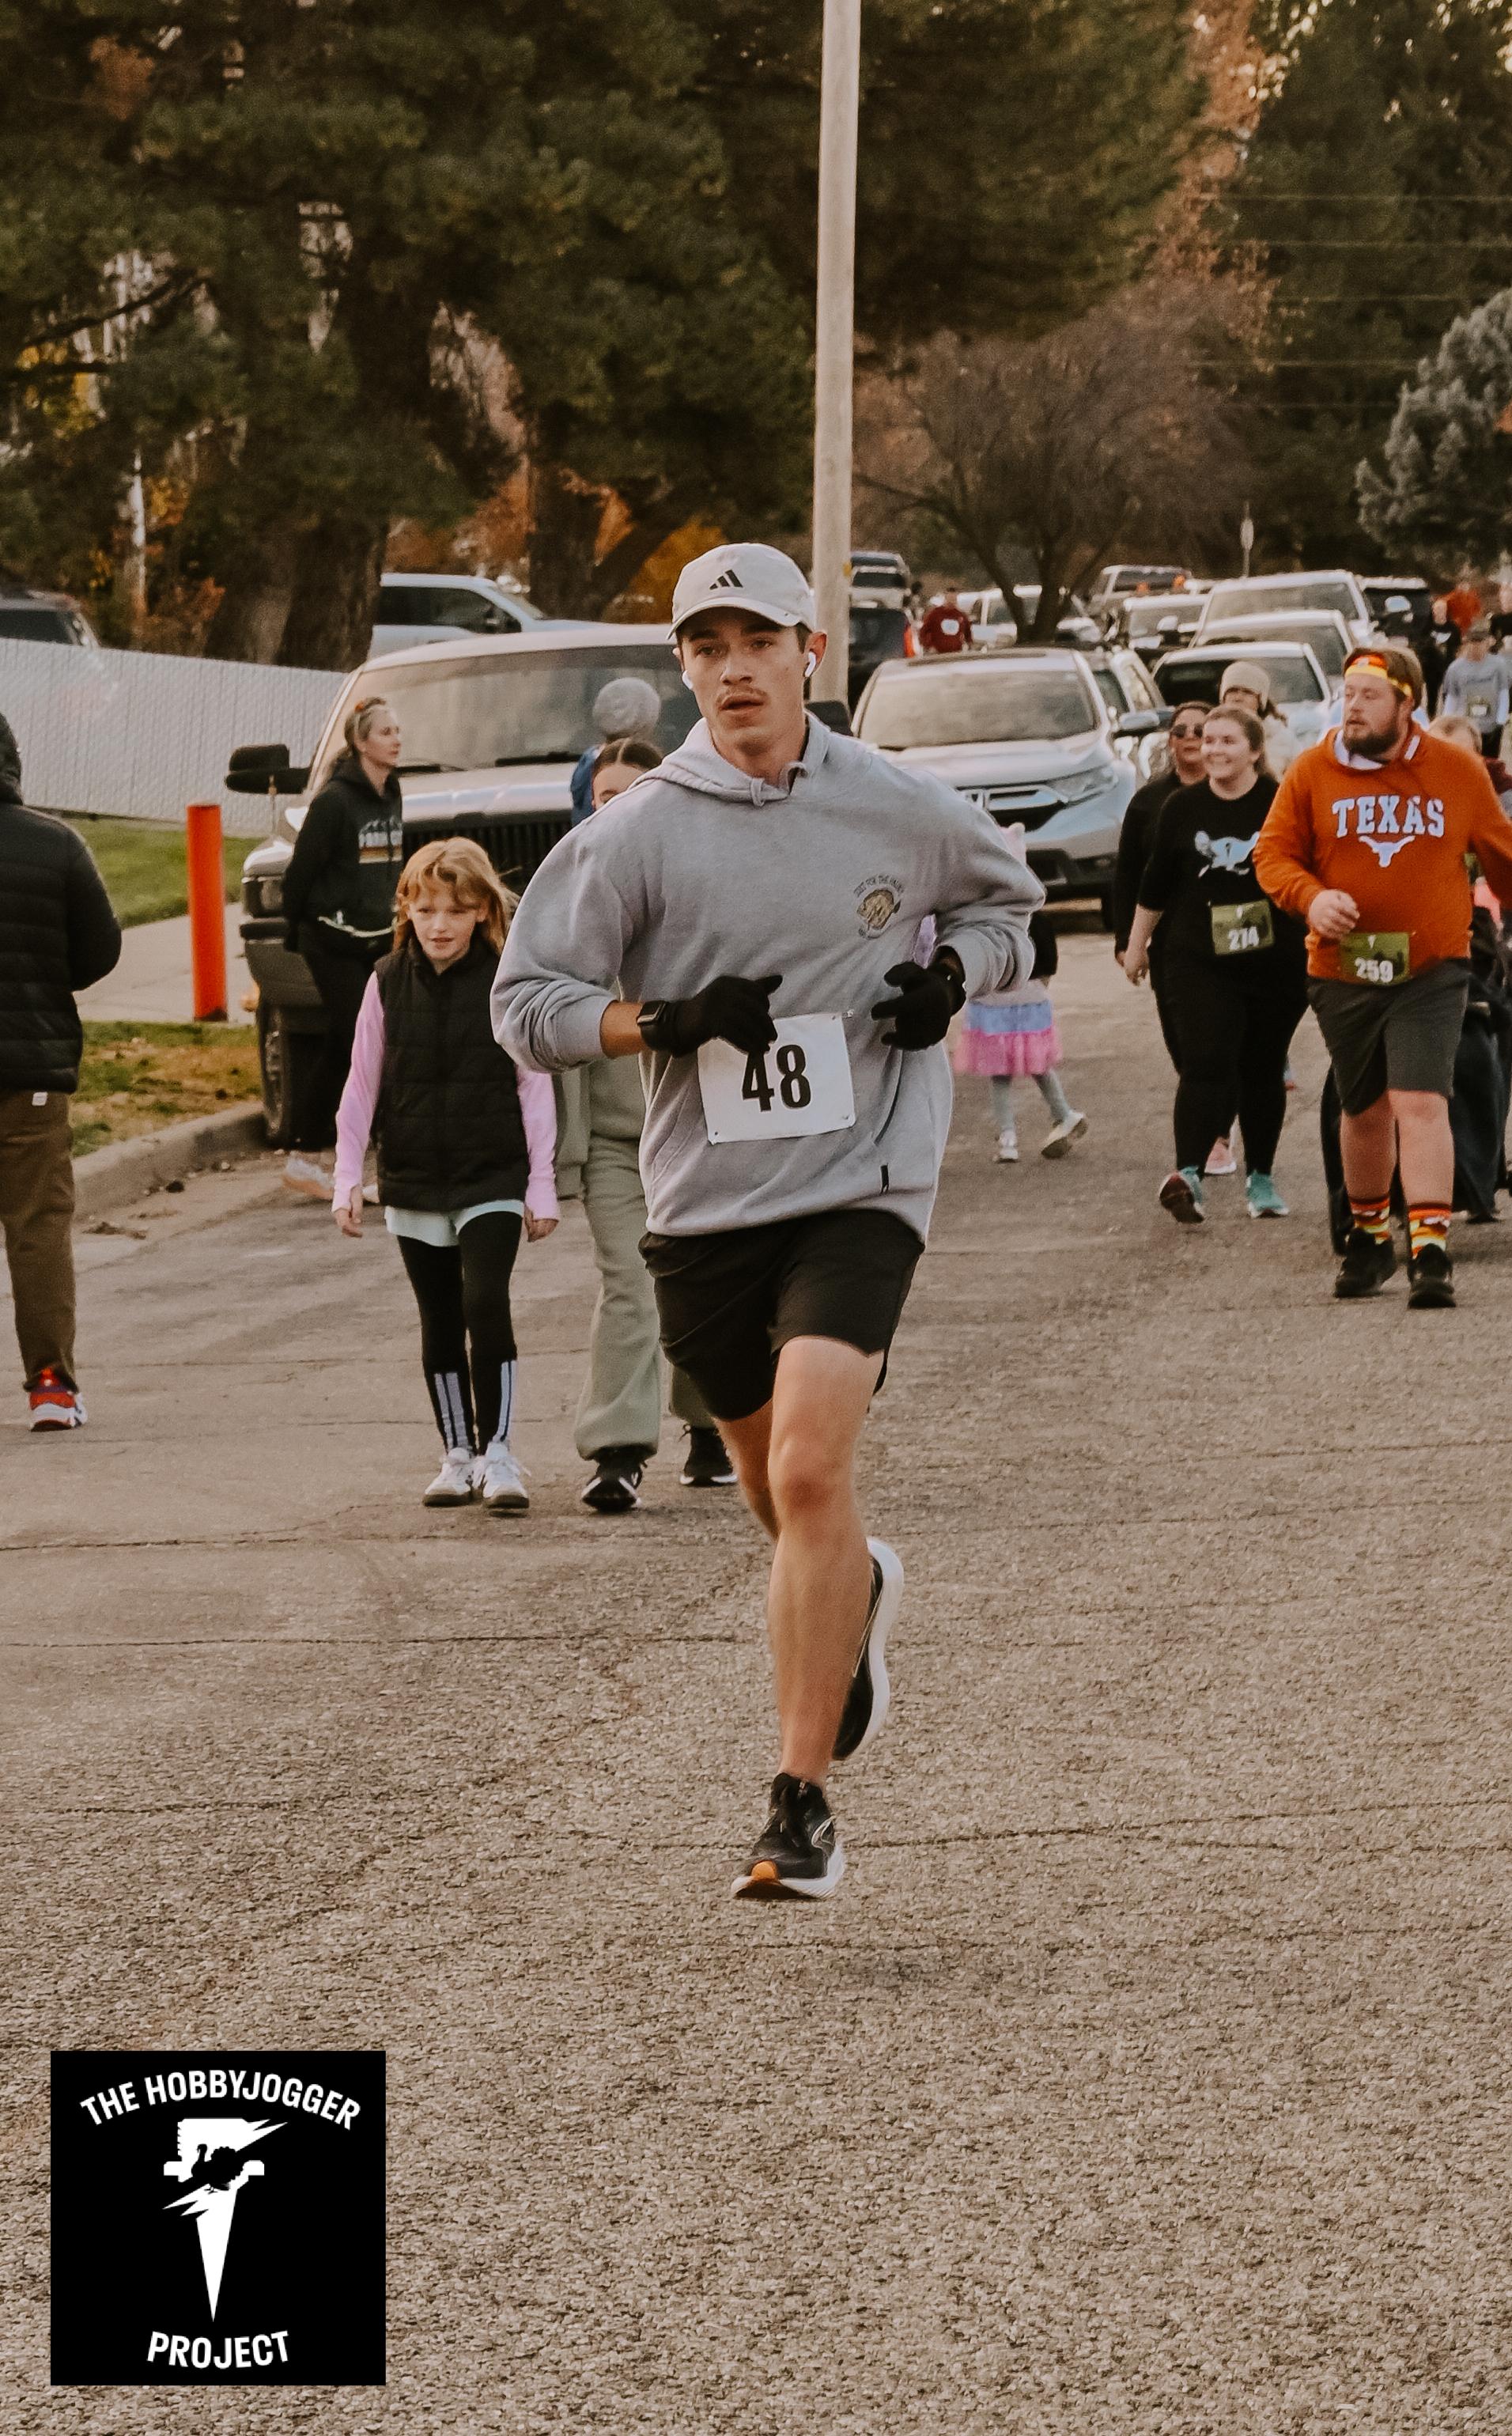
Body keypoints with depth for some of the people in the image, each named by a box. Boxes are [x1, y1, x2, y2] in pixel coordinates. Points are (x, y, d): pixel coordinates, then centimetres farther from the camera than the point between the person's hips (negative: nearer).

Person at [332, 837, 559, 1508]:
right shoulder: (387, 984, 2)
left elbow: (534, 1086, -1)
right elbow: (361, 1087, 7)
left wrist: (541, 1183, -2)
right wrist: (347, 1180, 3)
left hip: (492, 1179, -3)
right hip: (413, 1185, 3)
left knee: (486, 1303, -16)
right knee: (440, 1322, 10)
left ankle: (498, 1451, -9)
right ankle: (457, 1454, 20)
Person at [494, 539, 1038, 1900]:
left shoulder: (902, 811, 2)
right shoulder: (636, 835, -2)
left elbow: (1008, 902, 22)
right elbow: (527, 1001, -1)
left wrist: (957, 974, 0)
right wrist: (665, 1020, -17)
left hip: (861, 1186, -2)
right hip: (704, 1200, 2)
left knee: (811, 1472, -19)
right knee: (778, 1493, 15)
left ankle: (803, 1804, -15)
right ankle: (862, 1595, 53)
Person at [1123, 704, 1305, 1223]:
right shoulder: (1182, 809, 4)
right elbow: (1155, 886, 14)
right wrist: (1137, 944, 20)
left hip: (1275, 962, 0)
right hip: (1199, 962, 0)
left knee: (1263, 1070, 8)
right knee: (1205, 1067, -14)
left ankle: (1260, 1177, 22)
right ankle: (1188, 1173, -27)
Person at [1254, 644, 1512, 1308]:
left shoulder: (1458, 772, -1)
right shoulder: (1312, 772, -2)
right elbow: (1273, 852, 0)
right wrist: (1310, 897, -20)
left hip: (1430, 972, -2)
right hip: (1343, 972, 2)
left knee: (1421, 1103, -16)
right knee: (1365, 1111, 14)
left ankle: (1432, 1252, -16)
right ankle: (1368, 1237, 33)